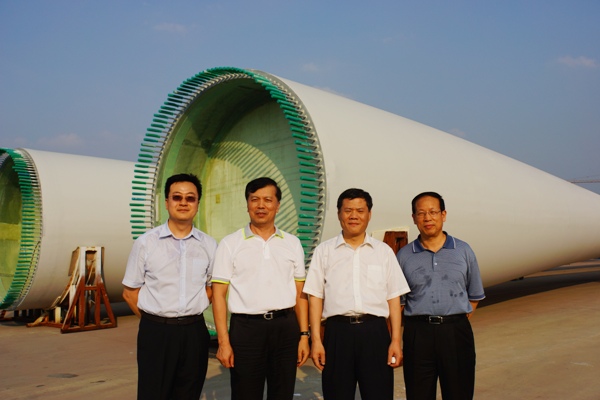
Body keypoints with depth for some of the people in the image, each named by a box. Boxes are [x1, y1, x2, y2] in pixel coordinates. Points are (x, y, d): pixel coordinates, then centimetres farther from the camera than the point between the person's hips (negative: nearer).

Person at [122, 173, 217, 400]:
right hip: (156, 332, -2)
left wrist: (189, 313, 5)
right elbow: (130, 292, 3)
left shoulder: (209, 245, 2)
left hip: (194, 332, 2)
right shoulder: (145, 243, -3)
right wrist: (154, 321, 1)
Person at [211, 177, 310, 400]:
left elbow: (300, 293, 9)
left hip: (286, 327, 2)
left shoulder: (292, 243, 8)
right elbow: (219, 294, -2)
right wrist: (223, 342, -8)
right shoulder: (230, 244, 1)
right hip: (246, 328, -2)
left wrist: (304, 335, 3)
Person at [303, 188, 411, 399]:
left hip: (375, 332, 1)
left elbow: (393, 298, 9)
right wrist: (316, 340, -2)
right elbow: (315, 297, 5)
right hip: (338, 332, 0)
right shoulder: (324, 251, 8)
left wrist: (396, 340, 2)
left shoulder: (384, 251, 11)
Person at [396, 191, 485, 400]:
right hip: (417, 334, 0)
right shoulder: (404, 255, 5)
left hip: (456, 332, 1)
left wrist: (459, 320, 4)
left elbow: (475, 295, 14)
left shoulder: (463, 251, 7)